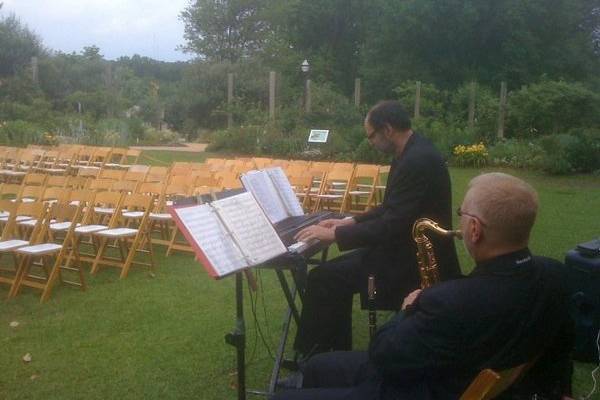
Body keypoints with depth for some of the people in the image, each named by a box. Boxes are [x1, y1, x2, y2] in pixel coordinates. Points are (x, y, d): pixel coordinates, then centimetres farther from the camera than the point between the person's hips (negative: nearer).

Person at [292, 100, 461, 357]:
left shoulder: (418, 161, -25)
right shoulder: (414, 152, 8)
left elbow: (393, 225, -28)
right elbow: (392, 208, 19)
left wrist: (335, 235, -20)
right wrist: (351, 222, 11)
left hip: (414, 262, -10)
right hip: (409, 249, 11)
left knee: (322, 279, -11)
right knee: (334, 273, 14)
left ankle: (315, 357, 6)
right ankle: (336, 351, 22)